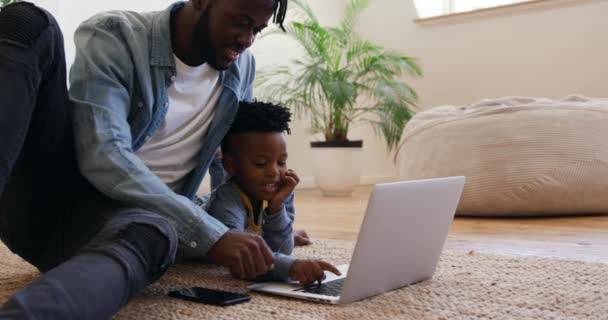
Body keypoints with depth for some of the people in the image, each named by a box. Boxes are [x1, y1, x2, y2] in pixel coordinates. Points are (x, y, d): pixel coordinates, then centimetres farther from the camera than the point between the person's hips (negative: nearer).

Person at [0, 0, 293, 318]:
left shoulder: (241, 67, 9)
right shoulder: (114, 36, -9)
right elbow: (102, 156, -23)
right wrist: (211, 235, -29)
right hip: (41, 201, -1)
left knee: (152, 236, -40)